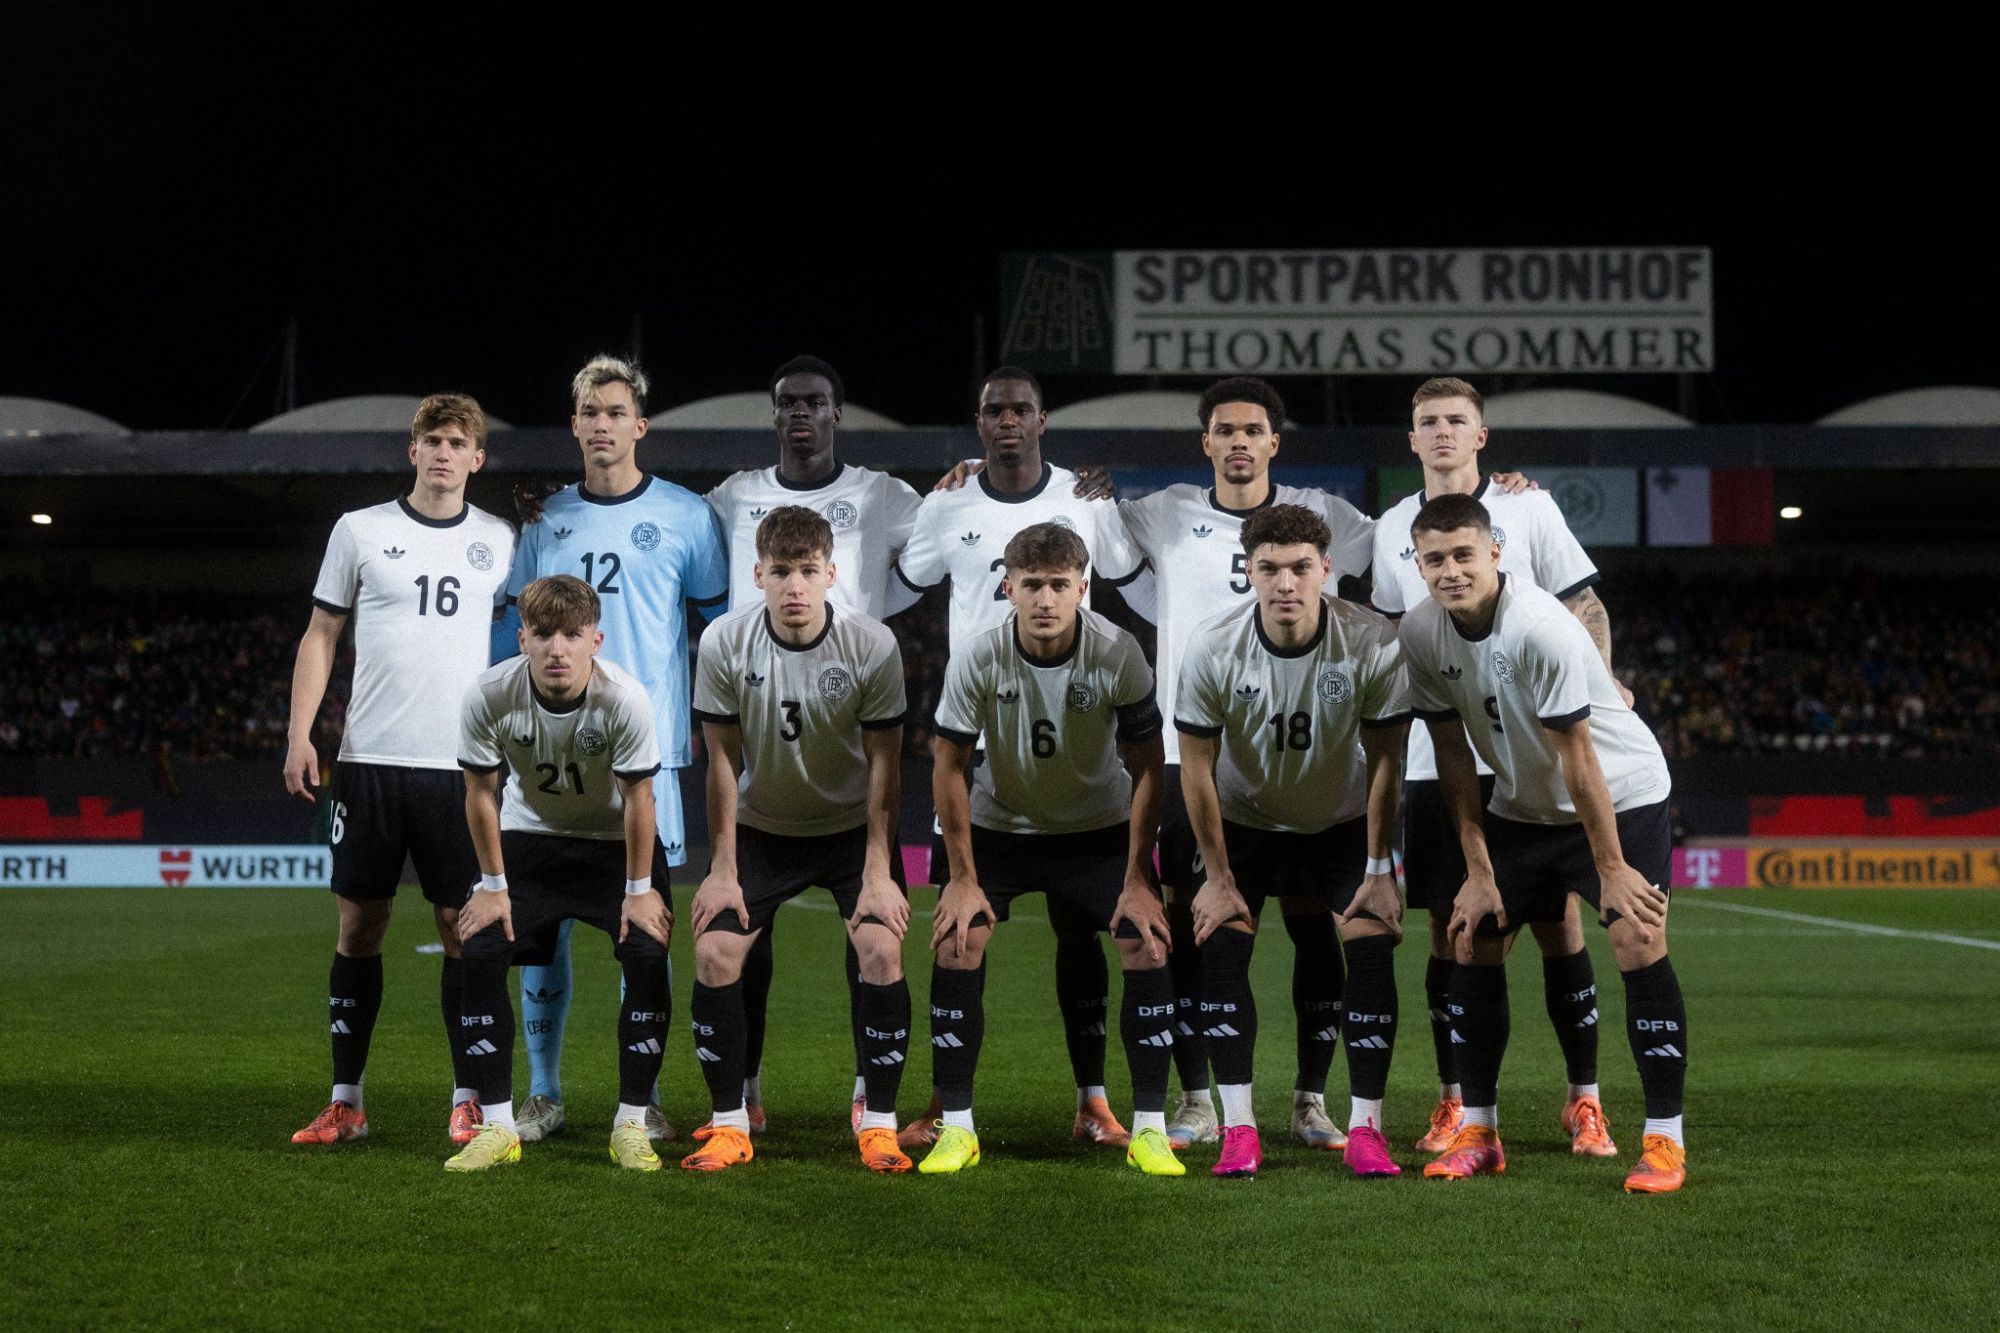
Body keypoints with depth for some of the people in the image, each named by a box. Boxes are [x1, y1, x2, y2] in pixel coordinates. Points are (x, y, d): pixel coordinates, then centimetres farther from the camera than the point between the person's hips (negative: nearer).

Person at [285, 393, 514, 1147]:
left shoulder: (500, 542, 8)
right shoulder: (360, 531, 6)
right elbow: (321, 634, 9)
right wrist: (299, 734, -1)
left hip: (461, 765, 0)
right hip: (370, 758, 0)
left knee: (462, 926, -1)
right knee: (359, 923, 3)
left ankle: (468, 1101, 7)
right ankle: (346, 1102, 10)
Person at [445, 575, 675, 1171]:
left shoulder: (624, 697, -30)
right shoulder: (488, 696, -26)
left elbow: (637, 798, -18)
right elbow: (480, 795, -11)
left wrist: (638, 890, -12)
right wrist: (493, 886, -7)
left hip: (615, 842, -1)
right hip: (528, 837, 1)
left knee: (648, 957, -18)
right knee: (480, 954, -15)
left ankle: (631, 1127, -5)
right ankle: (497, 1127, -5)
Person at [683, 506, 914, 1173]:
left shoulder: (872, 645, -20)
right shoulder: (723, 643, -17)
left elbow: (884, 763, -13)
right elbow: (723, 760, -9)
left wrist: (878, 872, -14)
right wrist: (722, 868, -8)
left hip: (851, 825, -1)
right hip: (760, 826, 1)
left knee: (882, 950, -17)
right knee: (714, 953, -12)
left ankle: (878, 1122, -3)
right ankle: (728, 1122, 3)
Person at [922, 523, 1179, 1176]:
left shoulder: (1119, 655, -23)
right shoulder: (977, 658, -22)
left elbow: (1146, 768, -13)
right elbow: (949, 763, -10)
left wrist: (1137, 881, -13)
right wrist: (962, 877, -10)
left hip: (1100, 828, 0)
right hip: (1000, 824, 0)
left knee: (1148, 947, -14)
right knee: (954, 945, -15)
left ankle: (1149, 1129, -2)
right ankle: (957, 1127, -2)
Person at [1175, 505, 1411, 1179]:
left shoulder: (1373, 644, -26)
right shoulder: (1213, 650, -24)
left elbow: (1384, 761, -13)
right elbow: (1197, 768, -12)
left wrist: (1380, 870, -10)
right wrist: (1218, 875, -10)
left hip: (1344, 822, 0)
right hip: (1244, 820, 0)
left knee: (1372, 949, -13)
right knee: (1221, 947, -15)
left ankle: (1365, 1128, -5)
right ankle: (1238, 1129, -9)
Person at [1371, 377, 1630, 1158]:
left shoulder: (1528, 509, 4)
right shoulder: (1393, 529, 12)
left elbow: (1584, 607, 2)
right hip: (1433, 762, 2)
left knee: (1557, 922, -2)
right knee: (1447, 928, 4)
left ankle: (1584, 1100, 6)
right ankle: (1454, 1101, 12)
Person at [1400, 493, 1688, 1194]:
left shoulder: (1539, 627, -30)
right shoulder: (1421, 632, -12)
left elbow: (1578, 758, -25)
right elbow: (1453, 755, -2)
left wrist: (1611, 869, -20)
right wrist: (1479, 871, -4)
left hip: (1622, 793, -6)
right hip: (1523, 805, 6)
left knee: (1639, 945, -19)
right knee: (1472, 941, 0)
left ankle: (1665, 1140, -11)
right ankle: (1478, 1131, 12)